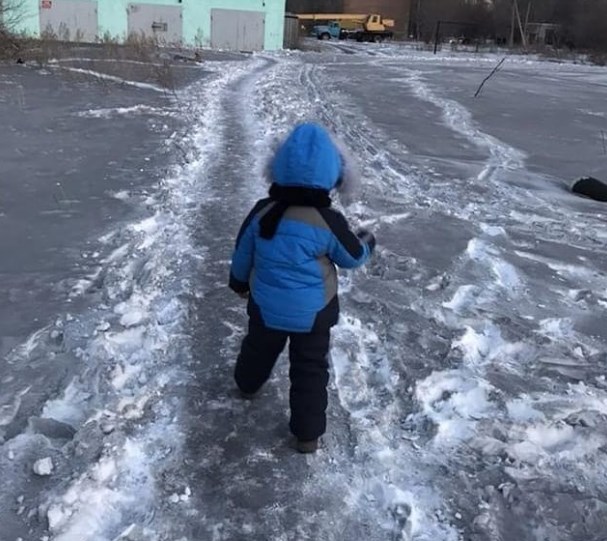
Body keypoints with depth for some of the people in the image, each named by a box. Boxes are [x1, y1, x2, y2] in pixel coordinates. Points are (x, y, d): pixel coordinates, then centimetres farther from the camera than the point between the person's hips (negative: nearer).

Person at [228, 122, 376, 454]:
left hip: (266, 306, 3)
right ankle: (308, 434, 23)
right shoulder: (328, 222, -24)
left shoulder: (262, 212, -15)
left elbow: (242, 253, -1)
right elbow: (352, 258, -7)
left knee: (259, 347, 30)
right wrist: (366, 243, 16)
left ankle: (247, 385, 58)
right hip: (312, 312, -3)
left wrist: (238, 282, 19)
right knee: (310, 369, 13)